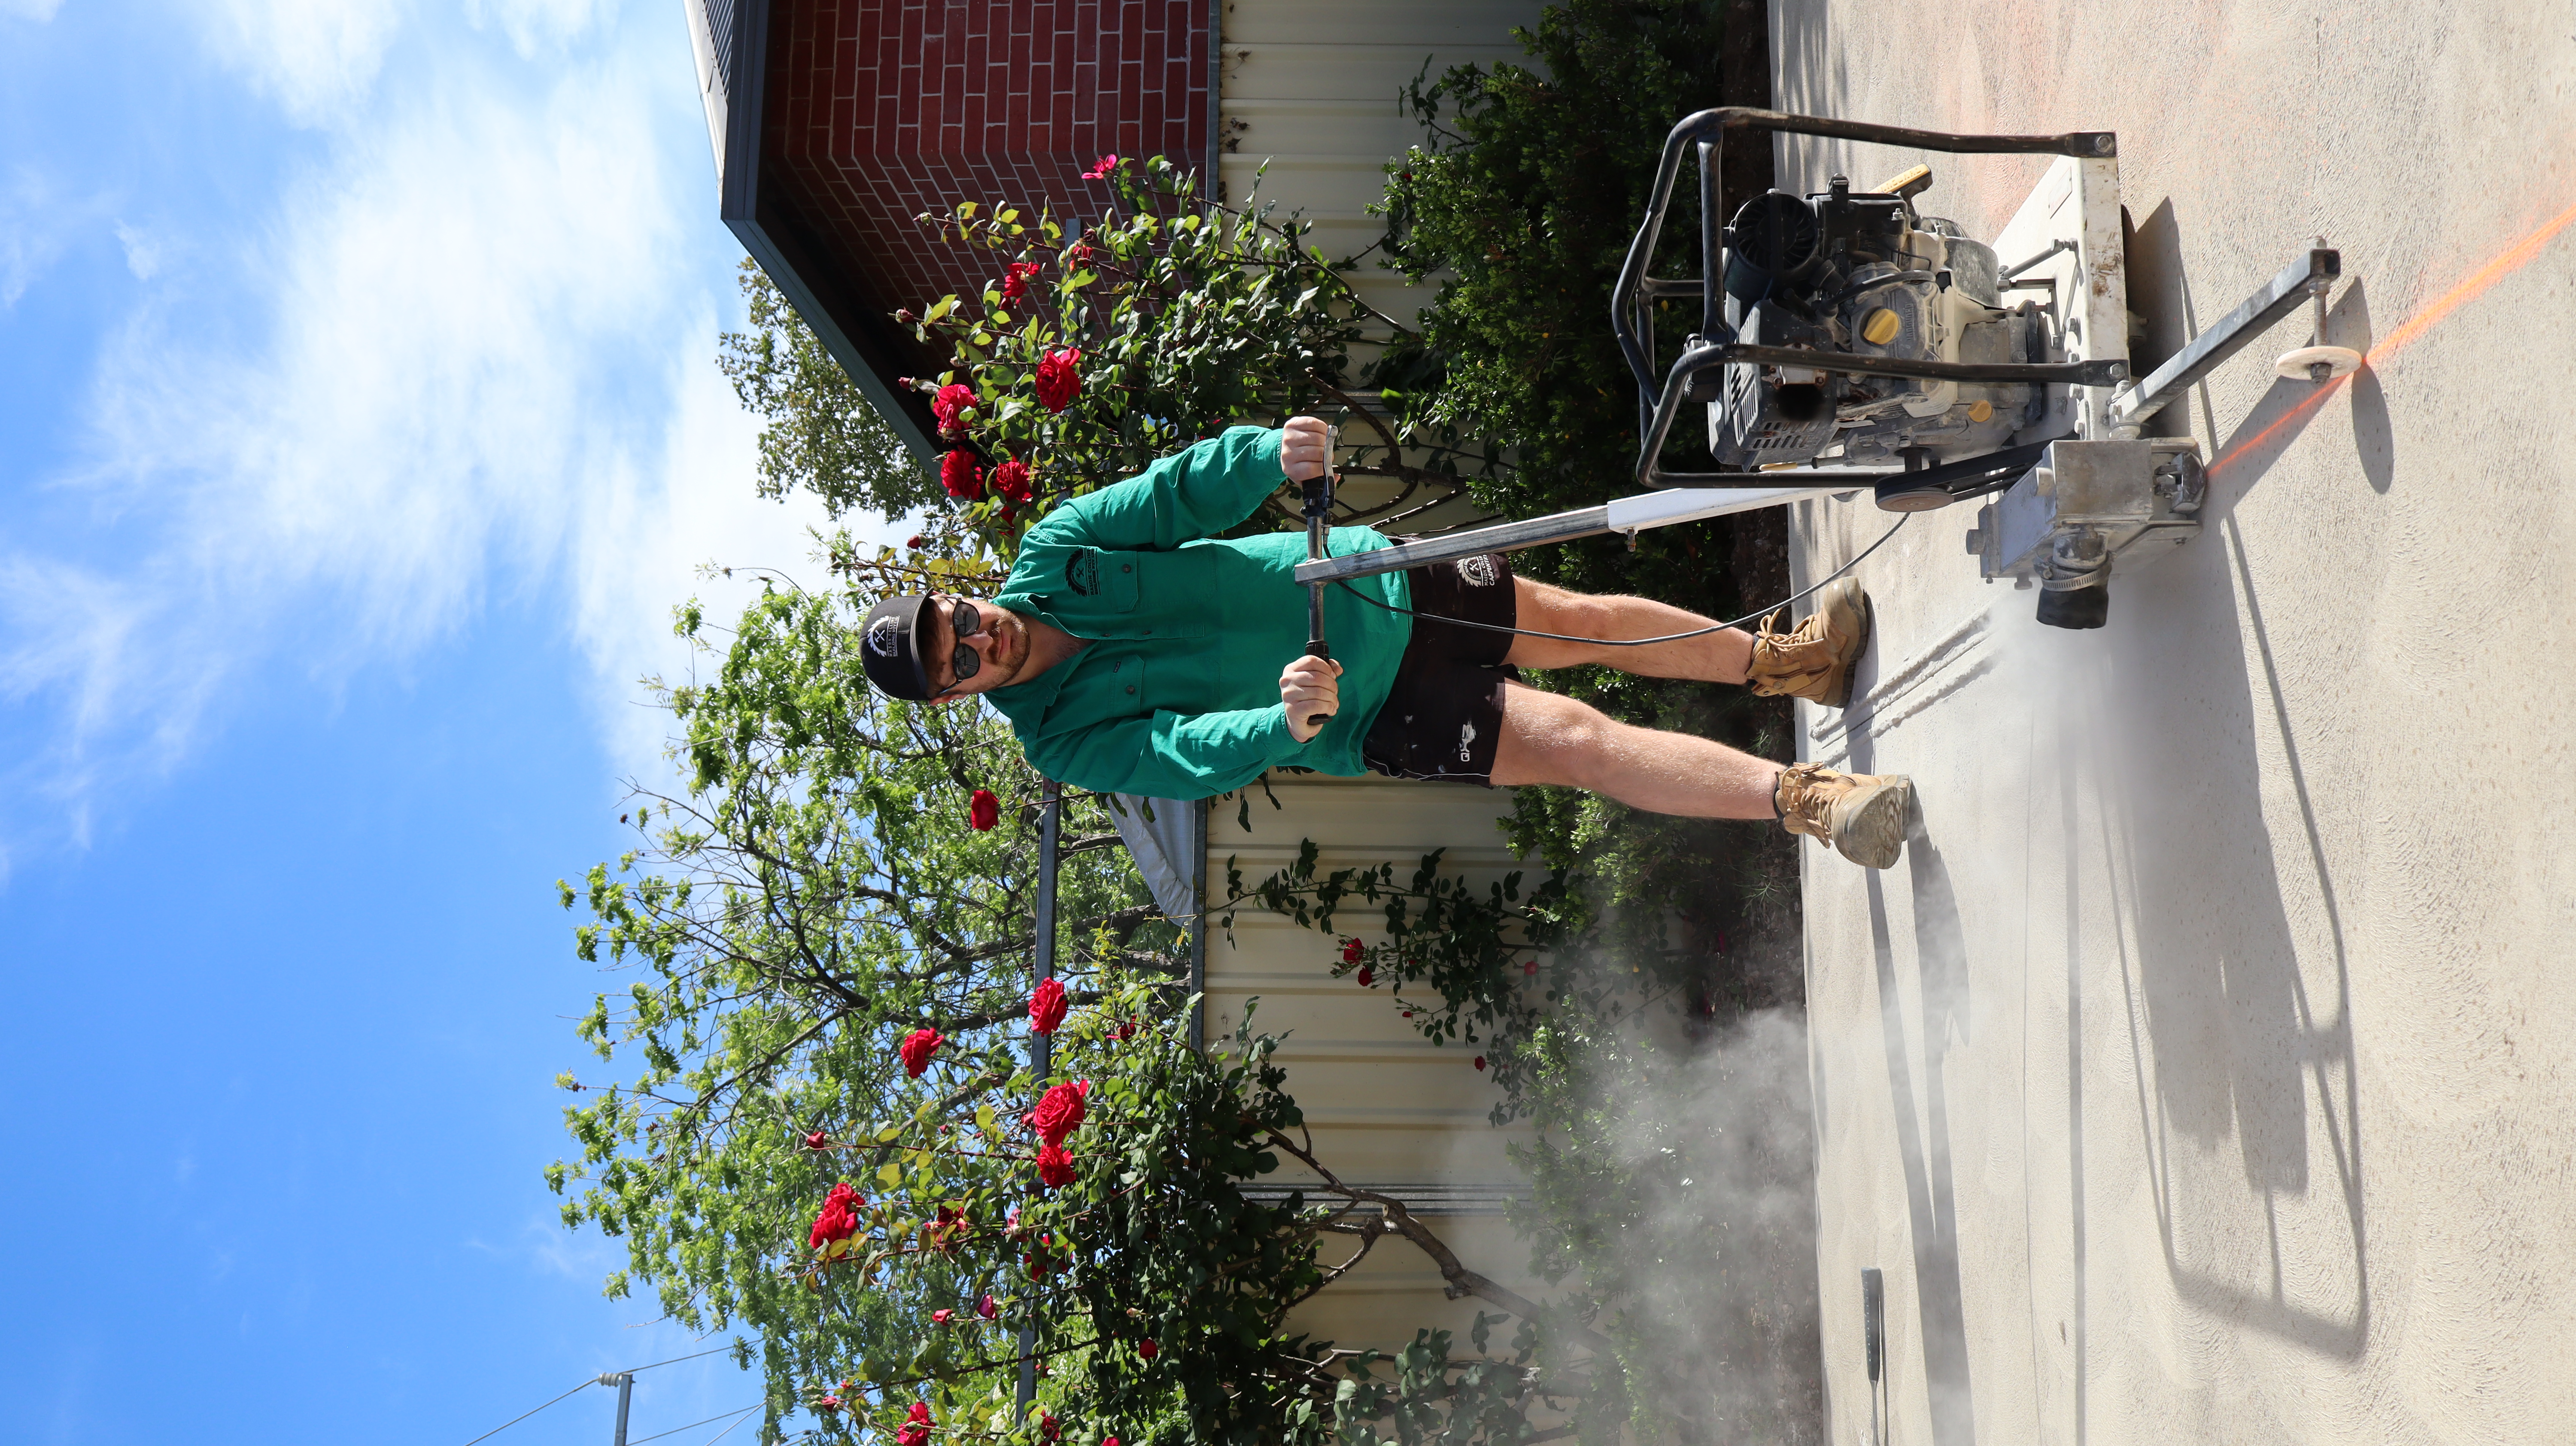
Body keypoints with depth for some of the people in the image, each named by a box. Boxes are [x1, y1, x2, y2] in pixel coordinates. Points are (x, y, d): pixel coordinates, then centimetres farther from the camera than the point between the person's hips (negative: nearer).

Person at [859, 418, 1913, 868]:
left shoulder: (1051, 557, -5)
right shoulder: (1066, 741, -14)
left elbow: (1183, 491, -10)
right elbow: (1190, 753, -27)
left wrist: (1269, 457, -31)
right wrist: (1284, 727, -48)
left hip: (1372, 581, 5)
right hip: (1372, 718, -5)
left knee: (1588, 623, 8)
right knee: (1577, 741, -15)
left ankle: (1777, 661, 28)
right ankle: (1809, 801, -11)